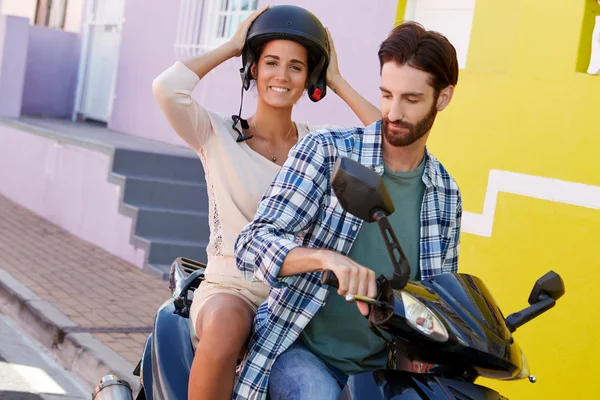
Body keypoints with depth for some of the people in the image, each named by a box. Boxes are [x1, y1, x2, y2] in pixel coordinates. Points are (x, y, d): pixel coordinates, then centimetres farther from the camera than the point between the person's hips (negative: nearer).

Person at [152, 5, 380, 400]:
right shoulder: (217, 134, 2)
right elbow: (166, 88, -16)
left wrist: (337, 81, 3)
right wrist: (231, 47, -2)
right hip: (230, 288, -3)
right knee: (225, 322, -39)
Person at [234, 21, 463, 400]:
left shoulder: (446, 195, 6)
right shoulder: (326, 152, -7)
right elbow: (253, 244, -16)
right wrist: (326, 258, -35)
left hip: (381, 367, 5)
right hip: (301, 348, -4)